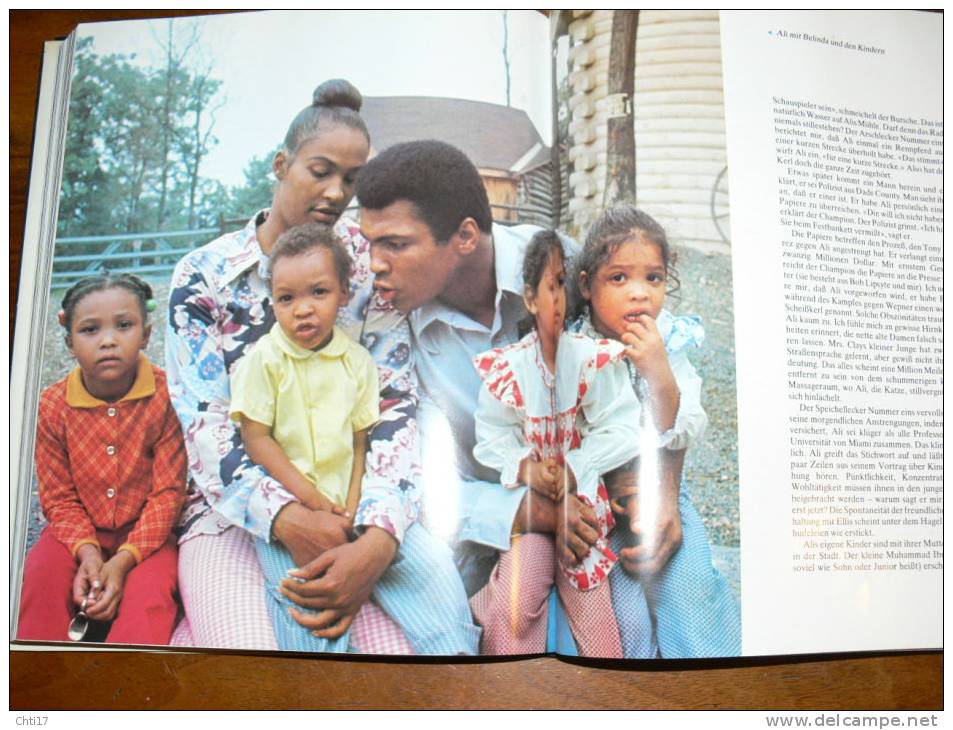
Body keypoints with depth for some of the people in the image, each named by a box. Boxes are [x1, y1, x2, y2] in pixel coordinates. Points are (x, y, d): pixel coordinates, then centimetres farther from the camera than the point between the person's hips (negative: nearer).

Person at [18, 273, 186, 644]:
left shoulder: (166, 396, -18)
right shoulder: (53, 404, -8)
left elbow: (168, 492, -15)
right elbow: (59, 496, -2)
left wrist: (123, 560, -23)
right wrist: (87, 552, -19)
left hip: (147, 532, -3)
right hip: (80, 532, 3)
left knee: (150, 592, -28)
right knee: (42, 575, -23)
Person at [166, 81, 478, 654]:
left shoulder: (370, 263, 2)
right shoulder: (203, 275, 1)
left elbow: (395, 407, -7)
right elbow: (203, 419, -8)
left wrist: (378, 538, -23)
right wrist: (286, 517, -25)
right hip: (235, 505, -1)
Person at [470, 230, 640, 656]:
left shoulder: (594, 357, -9)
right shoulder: (507, 366, -2)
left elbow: (622, 432, -12)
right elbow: (492, 439, -1)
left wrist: (572, 469, -21)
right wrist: (526, 467, -18)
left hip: (584, 499, -1)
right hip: (528, 497, 1)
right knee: (513, 606, -15)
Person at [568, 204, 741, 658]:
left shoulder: (670, 344, -6)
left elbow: (681, 436, -13)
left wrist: (658, 372, -28)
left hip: (658, 488, 2)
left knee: (689, 584, -12)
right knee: (625, 610, -13)